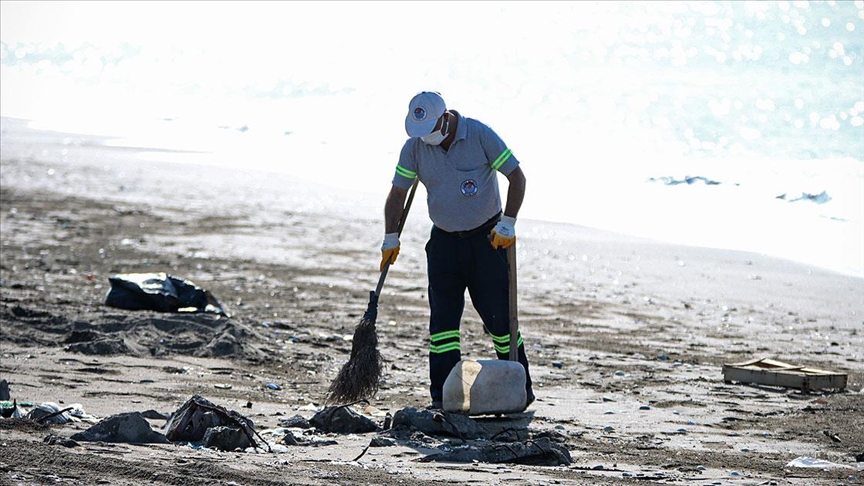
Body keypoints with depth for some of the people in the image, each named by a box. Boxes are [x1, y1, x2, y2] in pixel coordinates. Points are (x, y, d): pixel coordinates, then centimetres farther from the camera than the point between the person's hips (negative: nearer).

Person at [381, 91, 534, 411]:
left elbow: (517, 177, -9)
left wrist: (508, 224, -14)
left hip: (486, 239, -3)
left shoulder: (480, 136, -13)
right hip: (444, 241, 3)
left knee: (499, 316, -4)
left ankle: (520, 389, 6)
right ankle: (443, 395, -1)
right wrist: (391, 239, -3)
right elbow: (398, 193, 4)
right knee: (443, 318, -4)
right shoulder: (414, 147, -3)